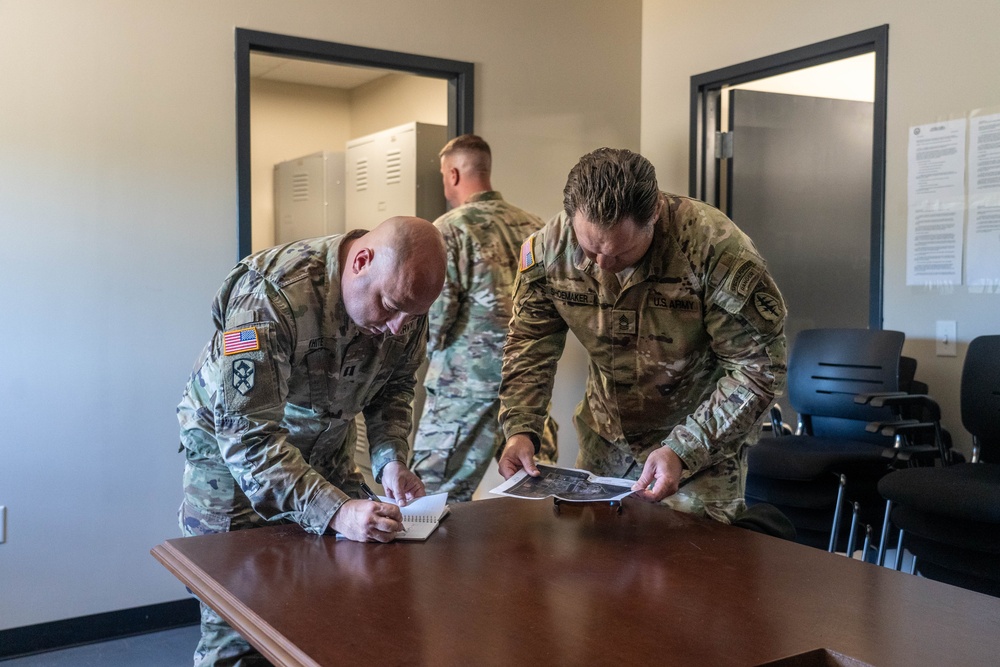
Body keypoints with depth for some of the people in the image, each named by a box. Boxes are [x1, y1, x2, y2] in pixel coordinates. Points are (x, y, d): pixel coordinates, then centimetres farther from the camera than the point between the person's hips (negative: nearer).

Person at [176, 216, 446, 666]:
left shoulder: (407, 304, -13)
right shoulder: (271, 295, -33)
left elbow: (393, 389, 4)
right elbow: (247, 437, -36)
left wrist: (390, 458, -15)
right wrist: (336, 511, -45)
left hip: (326, 452, 5)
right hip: (231, 452, -5)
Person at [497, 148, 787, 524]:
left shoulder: (717, 252, -30)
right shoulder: (549, 248, -17)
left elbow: (758, 368, -23)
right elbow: (529, 346, -4)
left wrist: (683, 451, -29)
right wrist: (519, 429, -19)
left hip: (704, 442, -4)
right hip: (605, 442, 4)